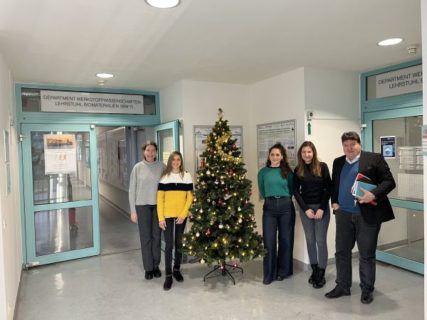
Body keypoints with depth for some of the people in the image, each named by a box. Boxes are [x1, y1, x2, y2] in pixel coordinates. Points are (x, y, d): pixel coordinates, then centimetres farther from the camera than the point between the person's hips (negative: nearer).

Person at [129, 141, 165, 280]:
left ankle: (156, 265, 26)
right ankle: (148, 267, 21)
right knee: (145, 237, 7)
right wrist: (133, 210, -3)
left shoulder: (162, 167, -1)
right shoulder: (138, 167, -4)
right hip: (142, 206, -1)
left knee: (156, 236, 10)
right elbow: (132, 190, -1)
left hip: (158, 205, 1)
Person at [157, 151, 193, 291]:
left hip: (181, 215, 1)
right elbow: (160, 198, -2)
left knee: (179, 243, 12)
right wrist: (161, 217, -8)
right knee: (169, 245, -1)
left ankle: (177, 270, 29)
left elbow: (190, 197, 1)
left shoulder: (186, 176, 1)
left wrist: (183, 214, -8)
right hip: (167, 215, -1)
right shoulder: (164, 177, -1)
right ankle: (168, 275, 8)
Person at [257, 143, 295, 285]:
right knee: (269, 241, -1)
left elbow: (292, 189, 12)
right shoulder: (263, 172, 4)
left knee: (285, 239, 8)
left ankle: (283, 271, 24)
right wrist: (271, 198, 11)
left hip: (286, 206, 1)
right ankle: (269, 274, 11)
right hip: (269, 207, 0)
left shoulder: (287, 171, 4)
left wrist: (284, 198, 8)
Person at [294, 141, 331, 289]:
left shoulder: (322, 166, -3)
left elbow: (328, 189, -5)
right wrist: (306, 209, -7)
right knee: (310, 240, 8)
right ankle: (314, 270, 21)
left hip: (322, 207, -2)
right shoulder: (298, 170, 3)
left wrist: (322, 209, -11)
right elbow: (296, 191, 2)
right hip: (305, 208, 2)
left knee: (320, 240, -1)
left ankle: (321, 273, 10)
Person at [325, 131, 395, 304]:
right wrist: (334, 202, 6)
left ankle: (367, 290, 25)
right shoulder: (338, 162, 11)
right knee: (341, 252, 11)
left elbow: (389, 181, -8)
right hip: (343, 215, 5)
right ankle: (342, 286, 26)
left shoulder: (374, 159, -4)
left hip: (368, 215, -4)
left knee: (367, 254, 7)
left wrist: (374, 194, -23)